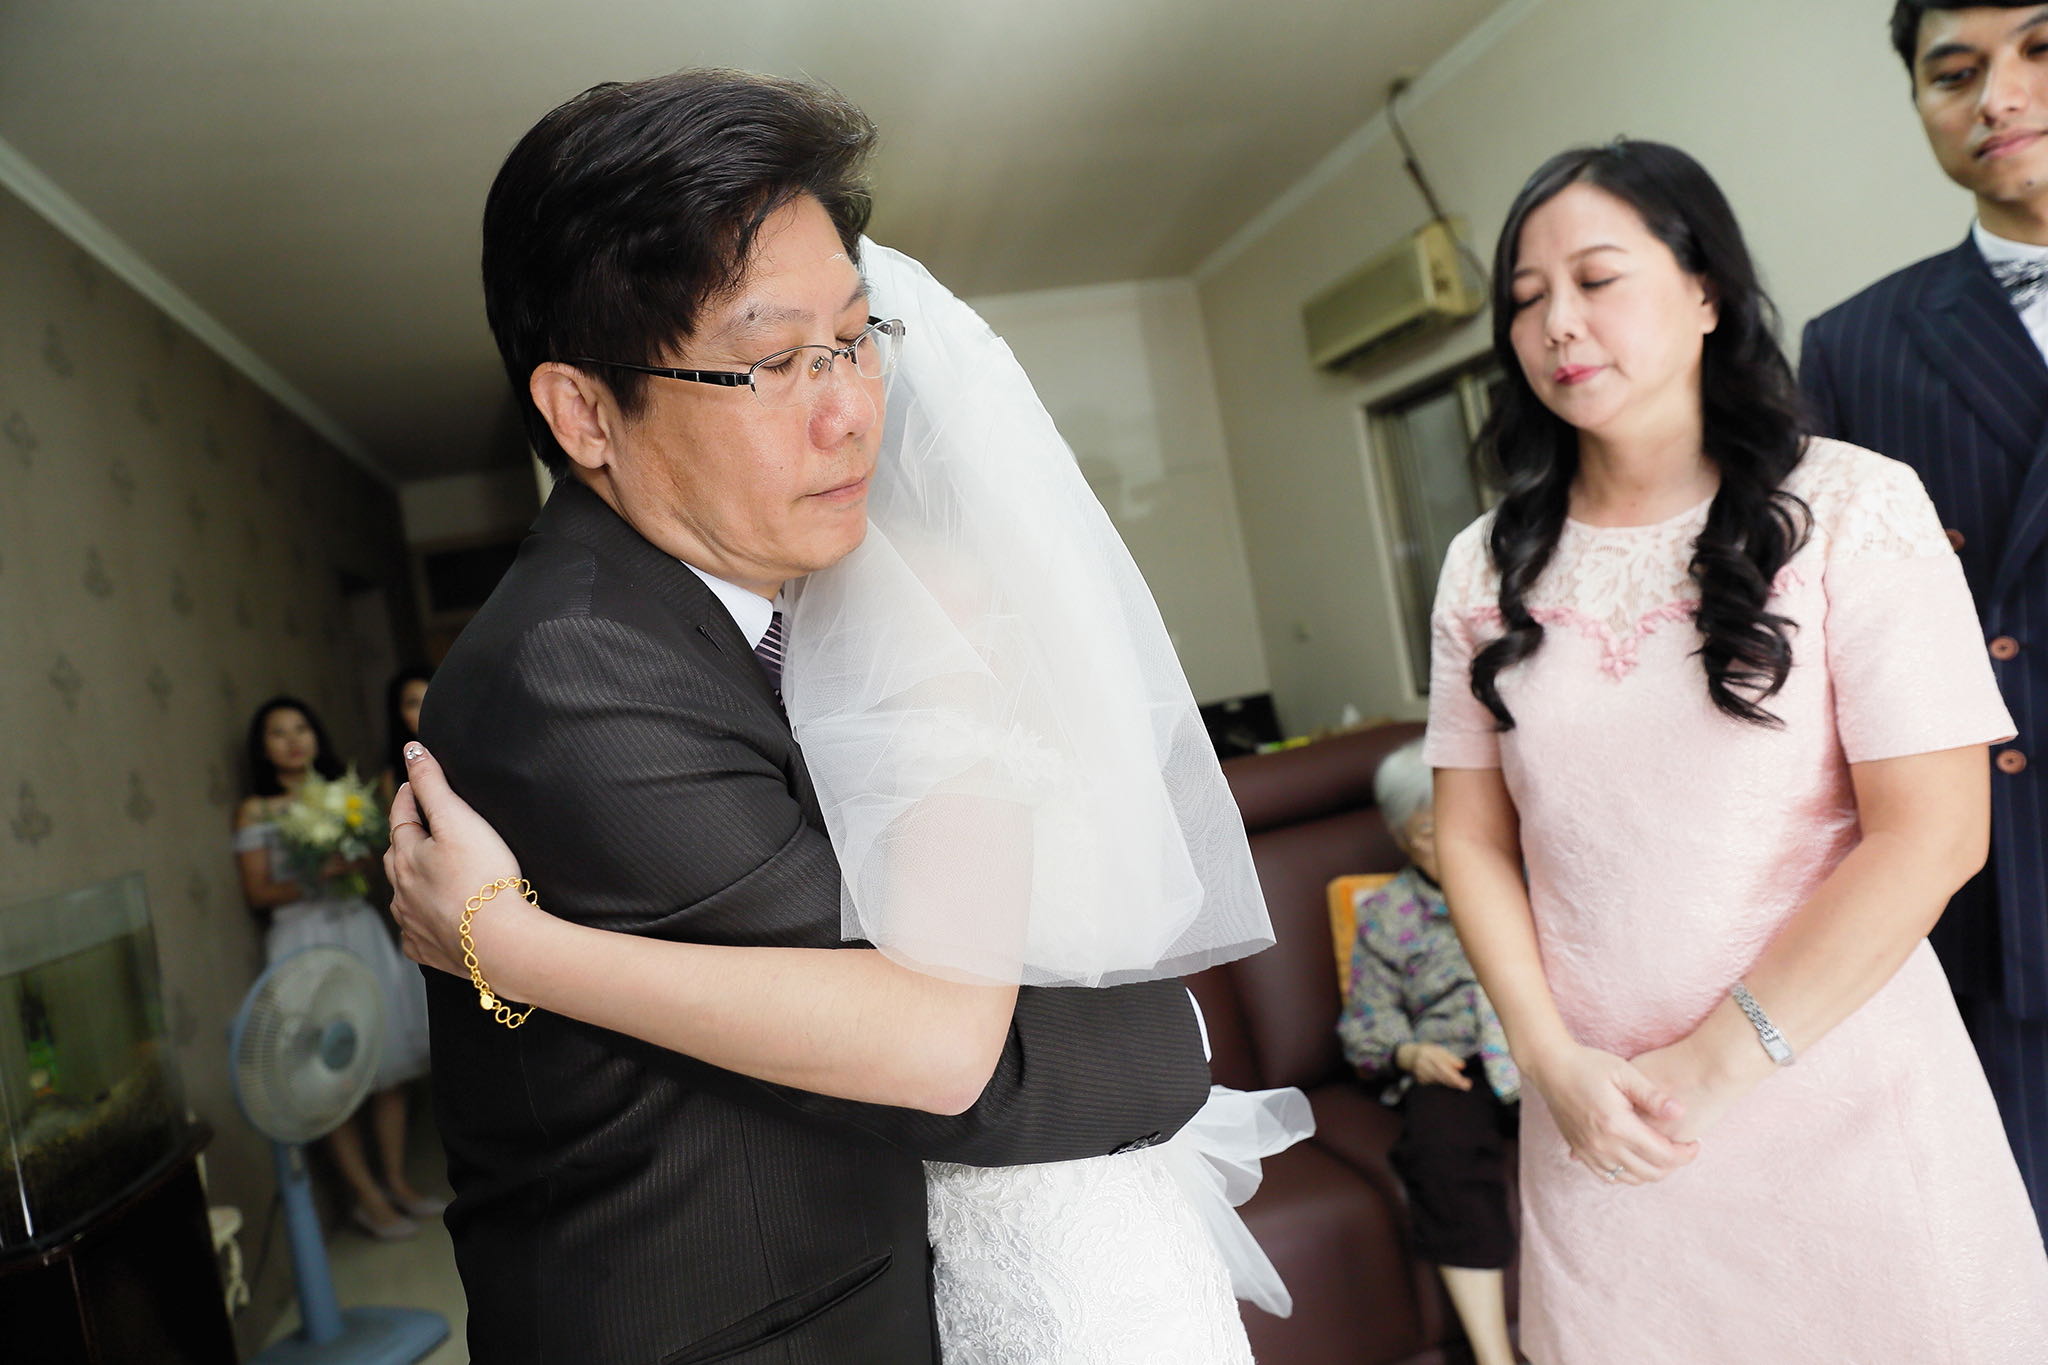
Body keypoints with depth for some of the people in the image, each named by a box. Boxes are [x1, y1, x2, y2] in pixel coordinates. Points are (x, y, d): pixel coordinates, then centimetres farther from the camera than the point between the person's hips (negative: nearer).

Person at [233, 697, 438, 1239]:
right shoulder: (256, 812, 0)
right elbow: (258, 893, -4)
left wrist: (359, 865, -7)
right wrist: (316, 877, -18)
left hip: (362, 931, 4)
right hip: (305, 943, -4)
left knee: (391, 1061, 6)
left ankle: (397, 1182, 17)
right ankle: (368, 1198, 8)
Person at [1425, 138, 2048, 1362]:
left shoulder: (1854, 508, -7)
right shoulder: (1490, 567, 2)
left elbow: (1931, 833, -12)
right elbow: (1474, 837, 3)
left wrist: (1716, 1060, -13)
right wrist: (1554, 1059, -8)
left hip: (1844, 1103, -2)